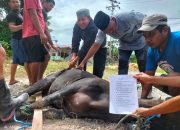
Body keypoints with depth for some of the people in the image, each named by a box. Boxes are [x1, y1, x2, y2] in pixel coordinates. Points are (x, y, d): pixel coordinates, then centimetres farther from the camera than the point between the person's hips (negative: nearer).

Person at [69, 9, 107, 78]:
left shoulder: (94, 27, -40)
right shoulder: (77, 26, -21)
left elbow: (87, 45, -42)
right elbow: (75, 41, -21)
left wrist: (76, 60, -44)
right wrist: (74, 55, -35)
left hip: (100, 47, -5)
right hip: (87, 45, 5)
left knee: (97, 70, -13)